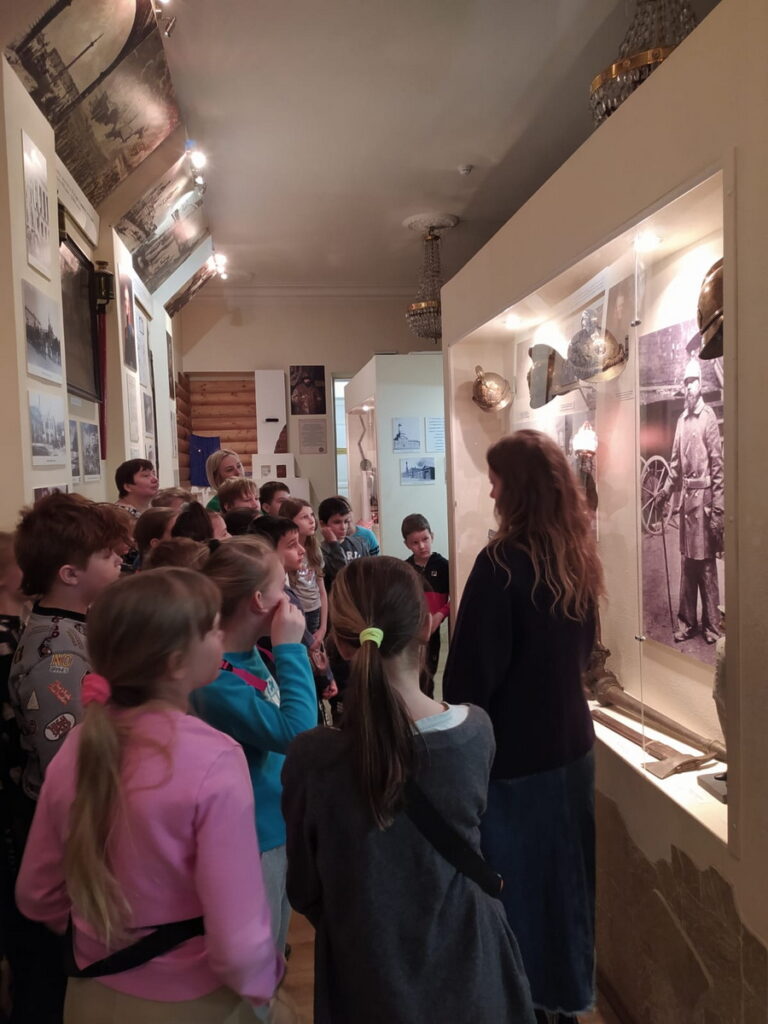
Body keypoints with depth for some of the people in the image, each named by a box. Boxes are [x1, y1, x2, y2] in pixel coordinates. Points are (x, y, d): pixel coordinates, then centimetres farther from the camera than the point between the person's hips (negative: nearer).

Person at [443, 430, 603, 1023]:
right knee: (563, 876, 21)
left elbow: (472, 670, -18)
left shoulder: (502, 562, -22)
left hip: (513, 751, -7)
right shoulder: (579, 558, 1)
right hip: (570, 743, 7)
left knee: (512, 882, 12)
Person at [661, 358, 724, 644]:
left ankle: (712, 625, 10)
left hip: (704, 496, -7)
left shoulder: (709, 417, -7)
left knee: (706, 562, -1)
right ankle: (687, 622, 21)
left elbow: (717, 464, -11)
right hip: (686, 496, 7)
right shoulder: (681, 421, 15)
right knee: (687, 562, 12)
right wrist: (666, 489, 3)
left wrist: (717, 508, -14)